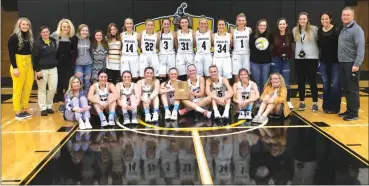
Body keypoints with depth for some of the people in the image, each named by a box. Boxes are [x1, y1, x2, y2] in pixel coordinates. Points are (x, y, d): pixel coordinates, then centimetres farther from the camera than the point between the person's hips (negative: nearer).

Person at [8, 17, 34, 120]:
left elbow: (31, 52, 11)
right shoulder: (14, 37, -6)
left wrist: (34, 66, 9)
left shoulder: (29, 37, 11)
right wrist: (14, 67, -16)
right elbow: (11, 53, -10)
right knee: (18, 89, 0)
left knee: (28, 88, 8)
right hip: (18, 64, -6)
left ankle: (24, 110, 19)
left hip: (29, 64, 6)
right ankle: (17, 112, 7)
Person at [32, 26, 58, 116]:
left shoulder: (53, 41, 6)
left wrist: (56, 63, 13)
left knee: (53, 88, 5)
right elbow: (34, 58, -11)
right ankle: (43, 108, 11)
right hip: (42, 69, -5)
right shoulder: (37, 43, -9)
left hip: (53, 69, 5)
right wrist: (37, 70, -15)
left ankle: (49, 106, 21)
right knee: (42, 89, 4)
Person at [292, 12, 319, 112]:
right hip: (299, 58, 4)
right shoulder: (295, 30, 7)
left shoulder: (314, 29, -7)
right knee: (300, 81, 8)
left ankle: (315, 103, 9)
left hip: (312, 58, -4)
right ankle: (302, 102, 18)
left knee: (312, 81, 0)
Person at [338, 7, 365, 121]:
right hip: (343, 63, 8)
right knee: (346, 89, 12)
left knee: (352, 89, -3)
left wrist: (357, 64, -24)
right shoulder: (343, 29, 16)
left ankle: (354, 112, 3)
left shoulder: (356, 29, -10)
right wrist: (341, 61, 8)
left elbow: (361, 48, -18)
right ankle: (349, 110, 22)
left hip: (351, 64, -8)